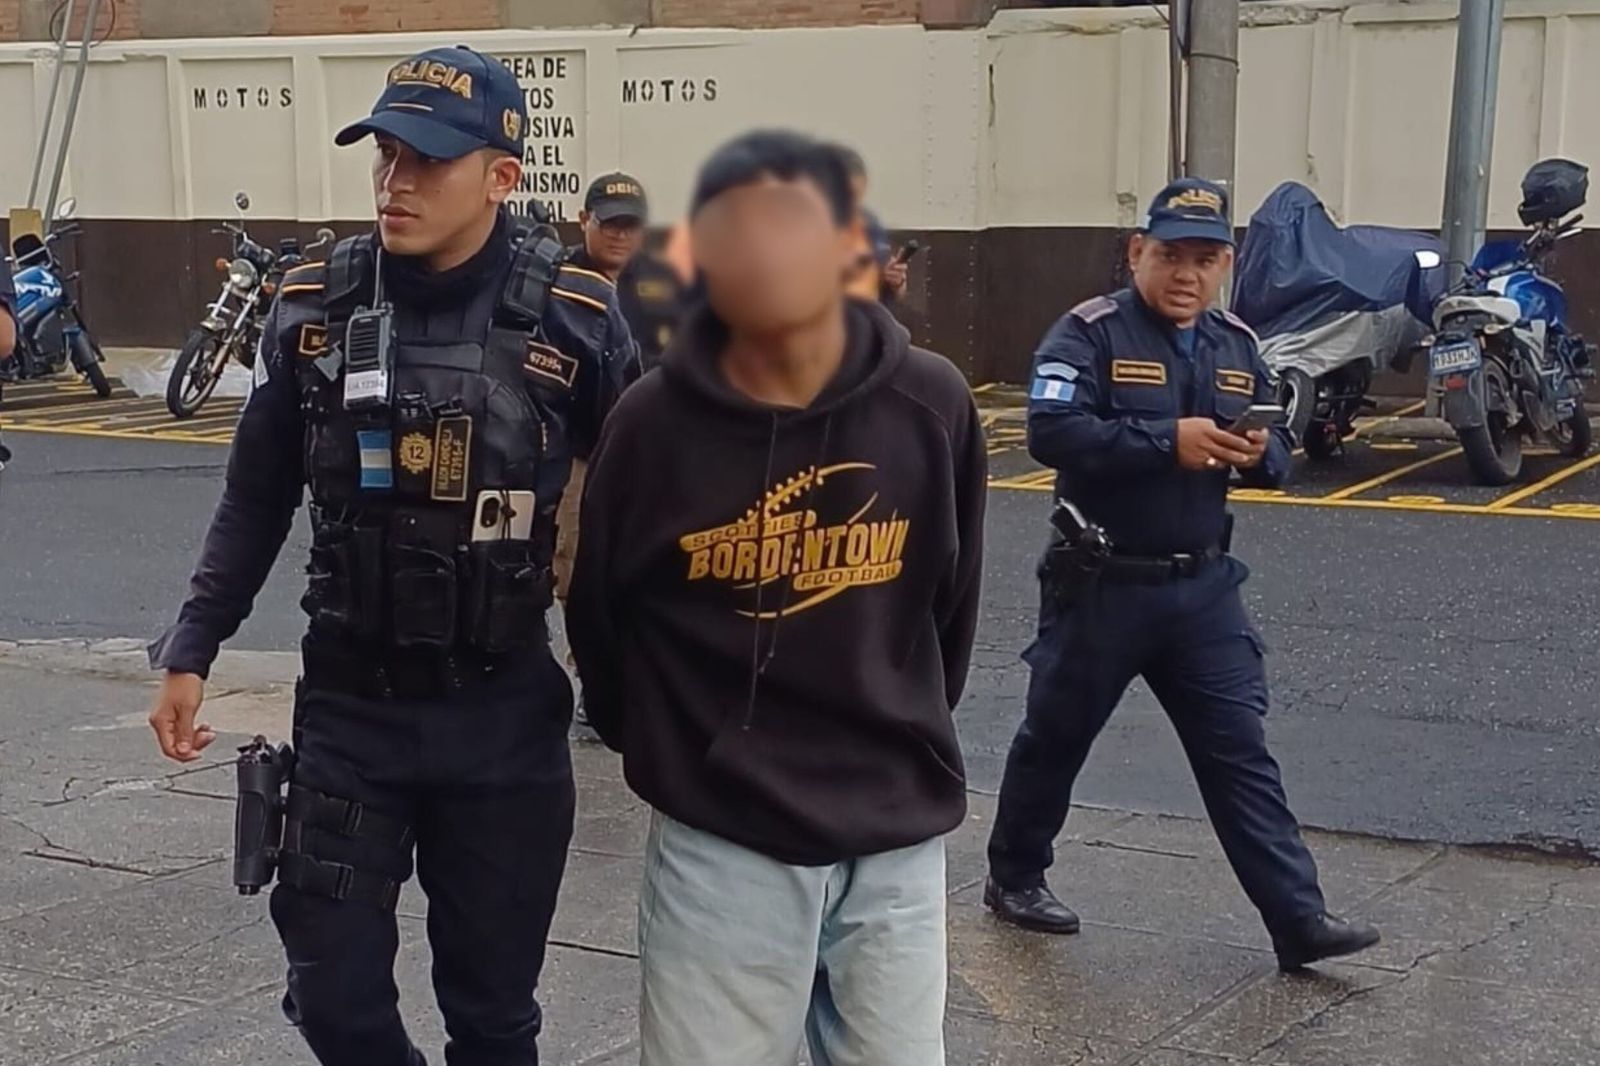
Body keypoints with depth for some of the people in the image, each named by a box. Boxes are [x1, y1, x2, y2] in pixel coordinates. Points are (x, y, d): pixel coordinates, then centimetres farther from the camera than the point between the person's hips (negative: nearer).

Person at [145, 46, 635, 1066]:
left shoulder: (573, 318, -10)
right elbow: (256, 502, 8)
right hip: (349, 707, 2)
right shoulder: (315, 307, -2)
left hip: (503, 714, -1)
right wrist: (190, 652, 6)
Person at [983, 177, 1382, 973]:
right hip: (1101, 585, -5)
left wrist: (1260, 454, -14)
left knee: (1240, 752, 3)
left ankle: (1300, 920, 3)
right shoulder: (1090, 333, -12)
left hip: (1202, 586, 5)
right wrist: (1169, 440, -30)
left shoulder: (1237, 345, 8)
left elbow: (1277, 449, 11)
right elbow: (1050, 432, -26)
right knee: (1055, 740, 12)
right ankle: (1014, 878, 32)